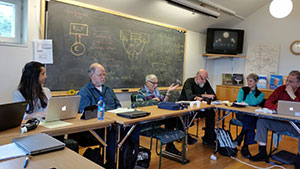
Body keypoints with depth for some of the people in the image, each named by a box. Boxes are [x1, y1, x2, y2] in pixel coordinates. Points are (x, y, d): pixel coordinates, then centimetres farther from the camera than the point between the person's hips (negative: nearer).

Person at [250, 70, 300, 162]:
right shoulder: (281, 89, 2)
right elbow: (268, 103, -2)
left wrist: (292, 96, -20)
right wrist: (277, 108, -22)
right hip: (280, 122, 3)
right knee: (261, 121, -17)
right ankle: (263, 153, -9)